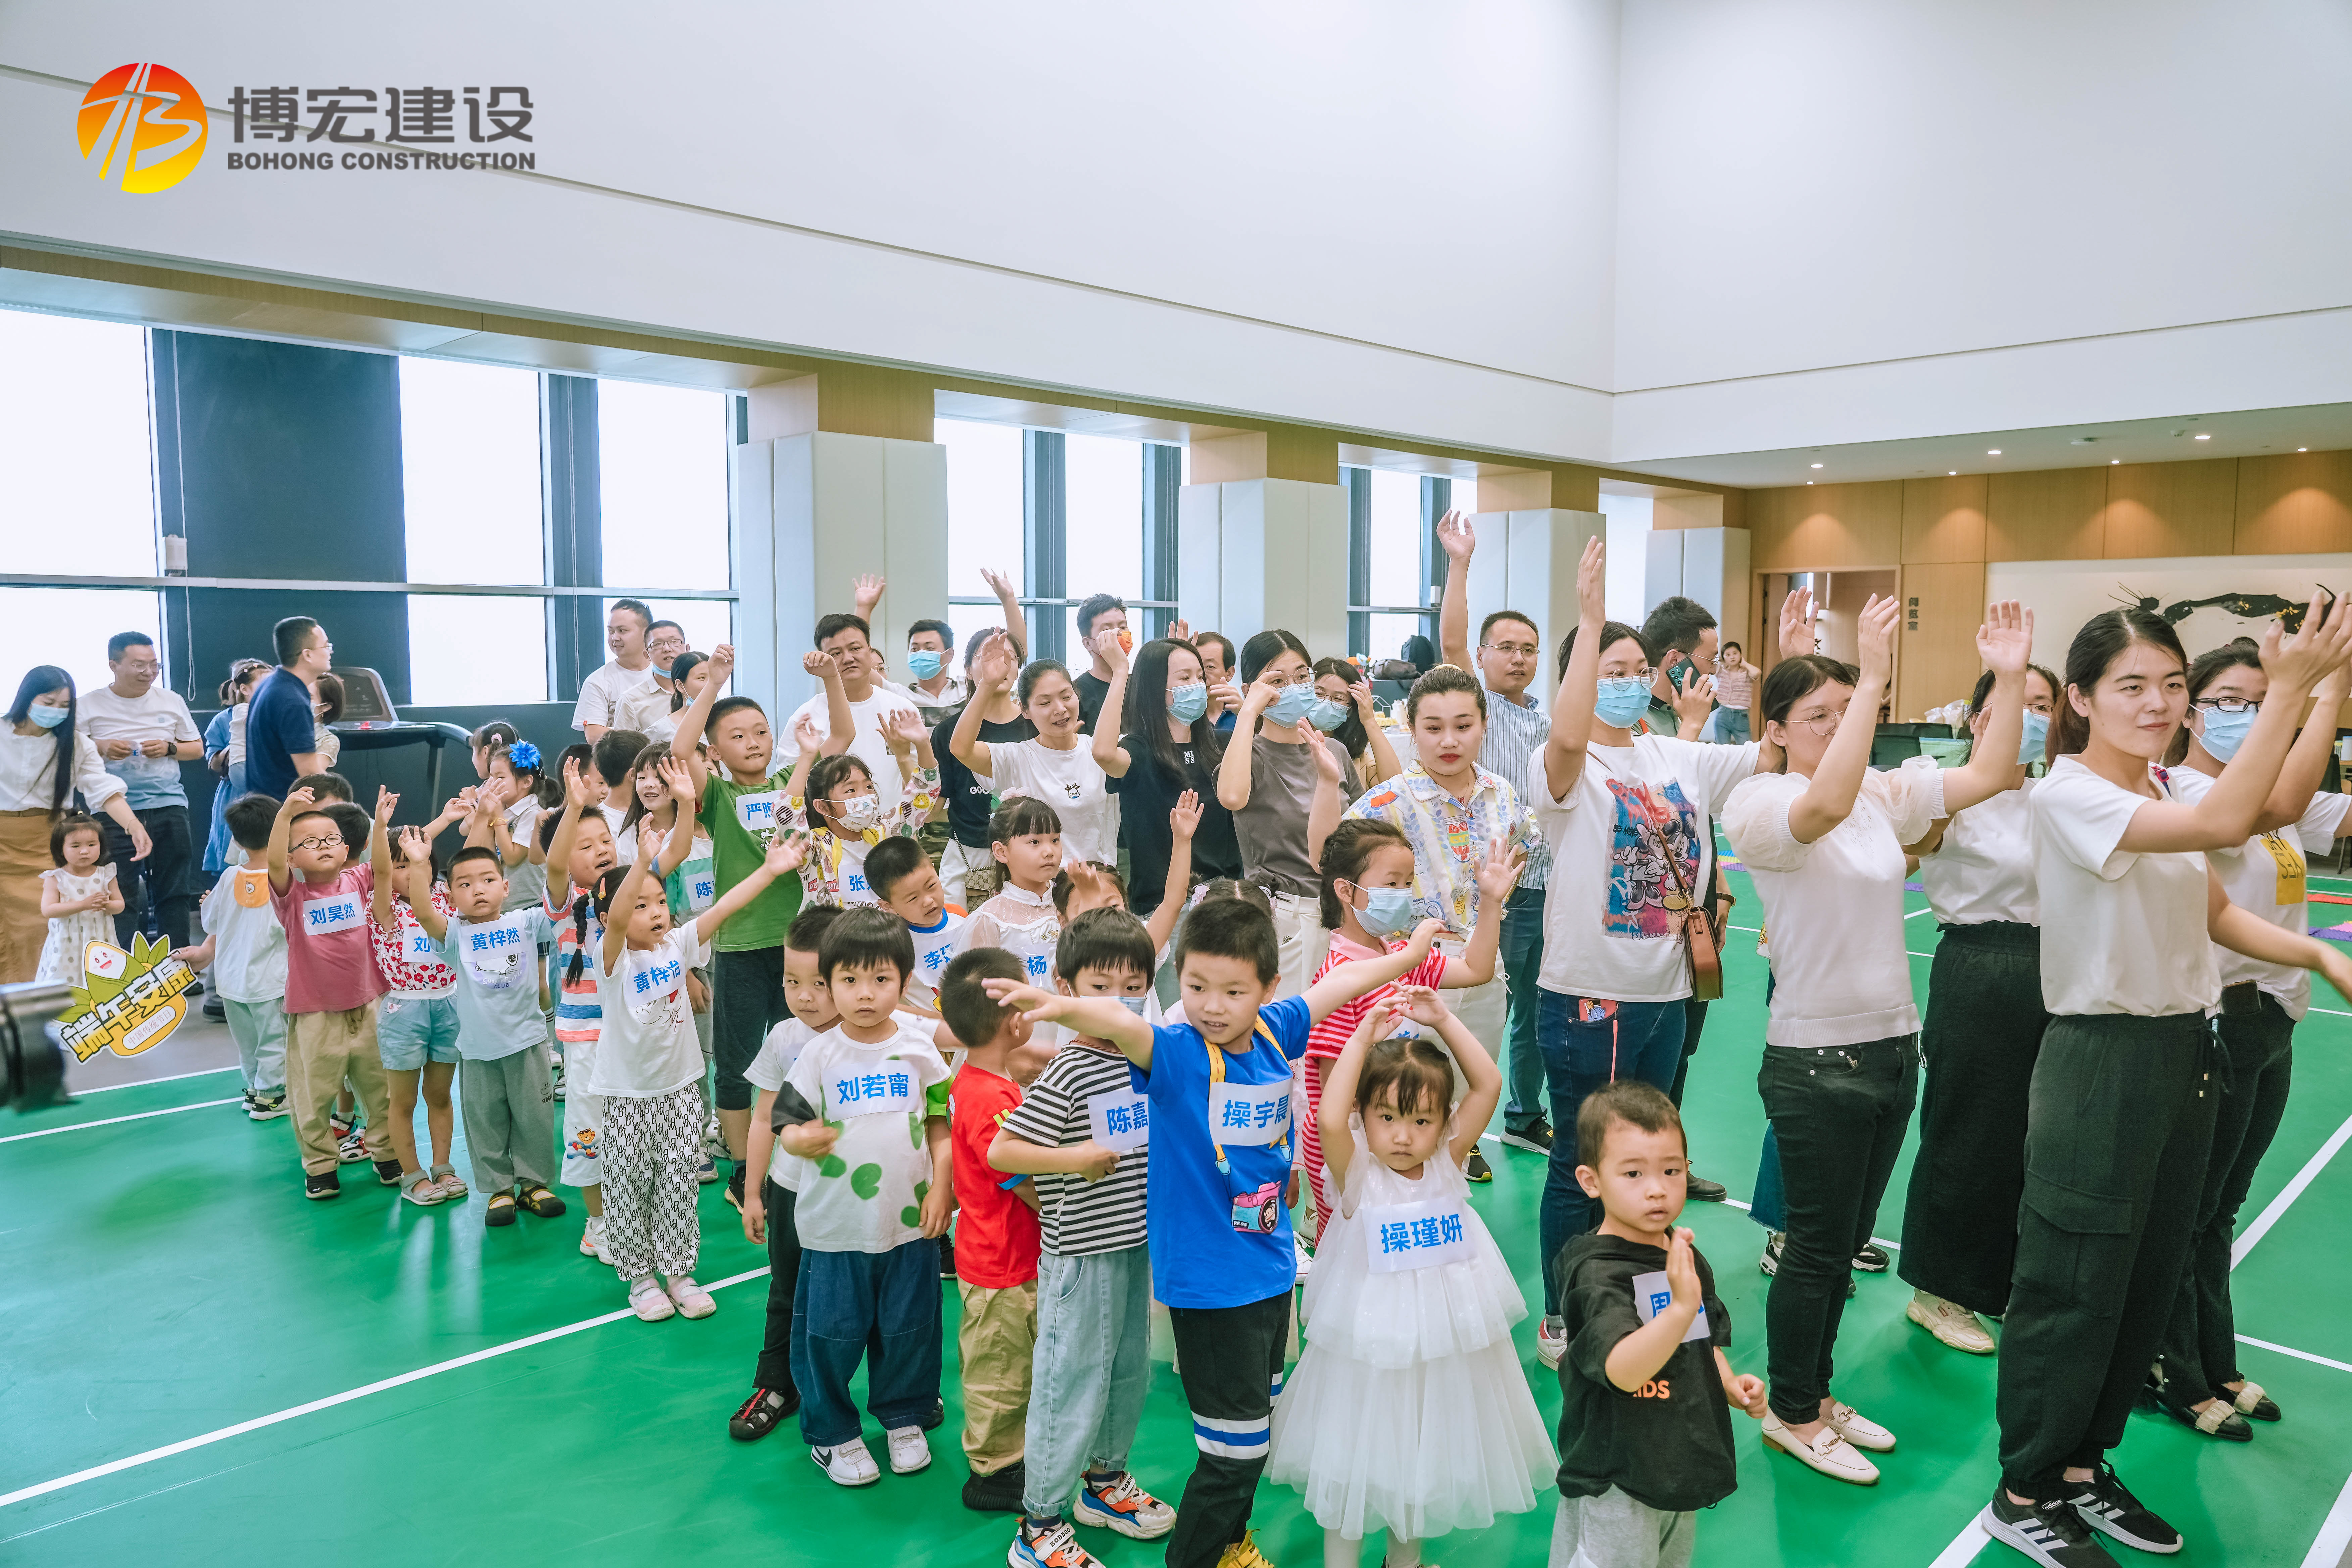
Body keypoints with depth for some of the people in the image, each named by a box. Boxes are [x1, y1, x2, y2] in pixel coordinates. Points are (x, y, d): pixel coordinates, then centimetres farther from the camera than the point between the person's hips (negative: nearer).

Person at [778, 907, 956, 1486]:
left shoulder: (919, 1047, -2)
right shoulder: (820, 1054, -6)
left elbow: (941, 1124, 5)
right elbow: (792, 1124, -2)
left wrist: (941, 1188, -4)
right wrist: (800, 1139, -24)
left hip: (910, 1221, 1)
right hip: (836, 1226, -1)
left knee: (909, 1328, 14)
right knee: (831, 1333, 8)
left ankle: (904, 1417, 37)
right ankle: (831, 1431, 30)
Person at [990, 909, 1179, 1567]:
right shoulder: (1066, 1076, -20)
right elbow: (999, 1152, -21)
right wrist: (1074, 1158, -23)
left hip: (1135, 1245, 8)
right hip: (1080, 1256, -7)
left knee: (1129, 1371, 21)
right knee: (1072, 1381, 2)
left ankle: (1105, 1479, 43)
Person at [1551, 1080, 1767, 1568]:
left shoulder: (1685, 1257, 1)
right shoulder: (1597, 1272, -25)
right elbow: (1624, 1371, -37)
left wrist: (1732, 1384, 0)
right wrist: (1681, 1306, -48)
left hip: (1682, 1466, 8)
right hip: (1615, 1480, -8)